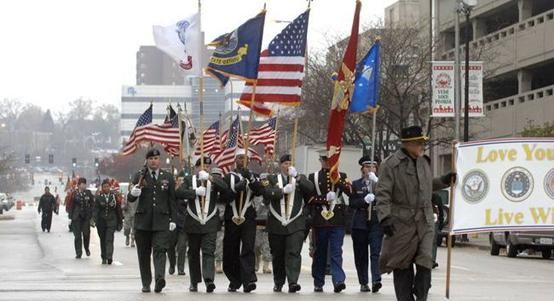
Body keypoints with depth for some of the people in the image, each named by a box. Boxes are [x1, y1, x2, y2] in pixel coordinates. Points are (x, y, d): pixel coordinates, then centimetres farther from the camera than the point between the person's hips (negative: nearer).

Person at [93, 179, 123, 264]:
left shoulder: (114, 196, 2)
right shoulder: (98, 196, 3)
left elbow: (118, 209, 7)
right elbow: (95, 209, -3)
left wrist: (120, 221, 9)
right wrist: (94, 219, -16)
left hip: (111, 221, -2)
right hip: (101, 221, 2)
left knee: (109, 239, -15)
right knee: (103, 240, 9)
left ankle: (109, 257, -24)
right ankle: (104, 258, 20)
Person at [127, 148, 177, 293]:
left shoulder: (168, 177, 9)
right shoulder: (139, 176, 6)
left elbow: (172, 200, 11)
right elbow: (130, 199, 2)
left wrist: (173, 219, 5)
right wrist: (133, 193, -22)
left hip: (161, 221, -1)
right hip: (143, 220, 1)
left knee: (160, 249, -15)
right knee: (144, 253, 5)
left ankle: (160, 278, -28)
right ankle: (146, 283, 13)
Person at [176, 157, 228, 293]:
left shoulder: (214, 179, 7)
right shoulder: (189, 180, 8)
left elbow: (225, 188, -12)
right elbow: (179, 193, -6)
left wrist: (210, 178, -22)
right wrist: (195, 192, -18)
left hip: (210, 223, -2)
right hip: (193, 223, 2)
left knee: (208, 251, -12)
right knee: (193, 252, 10)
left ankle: (209, 280, -23)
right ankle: (194, 282, 20)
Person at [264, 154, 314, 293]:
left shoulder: (300, 179, 12)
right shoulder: (273, 179, 10)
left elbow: (310, 189, -8)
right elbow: (267, 193, -6)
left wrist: (296, 176, -16)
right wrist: (283, 190, -14)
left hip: (295, 224, -1)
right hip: (276, 224, 1)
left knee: (294, 253, -13)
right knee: (277, 255, 9)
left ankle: (293, 282, -20)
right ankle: (278, 283, 21)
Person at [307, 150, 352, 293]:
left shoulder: (341, 176, 10)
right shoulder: (313, 177, 10)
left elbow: (350, 191, -6)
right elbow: (309, 198, 3)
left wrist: (337, 179, -18)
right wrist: (325, 199, -9)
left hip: (337, 222, -1)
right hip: (319, 221, 1)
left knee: (336, 252, -9)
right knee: (319, 253, 7)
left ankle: (338, 281, -17)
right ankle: (318, 283, 13)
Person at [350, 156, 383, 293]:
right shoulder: (356, 184, 8)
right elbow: (352, 203, 3)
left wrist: (376, 182, -14)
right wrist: (364, 200, -14)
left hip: (376, 223, -1)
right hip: (360, 223, 1)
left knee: (376, 252, -12)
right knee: (361, 255, 4)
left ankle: (376, 281, -20)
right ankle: (363, 283, 11)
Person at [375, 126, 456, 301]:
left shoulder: (424, 161, 13)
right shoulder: (391, 164, -10)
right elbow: (383, 194, -13)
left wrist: (444, 181, 20)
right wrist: (385, 217, -22)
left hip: (425, 222, 5)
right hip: (402, 223, -5)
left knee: (425, 263, -4)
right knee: (402, 266, 5)